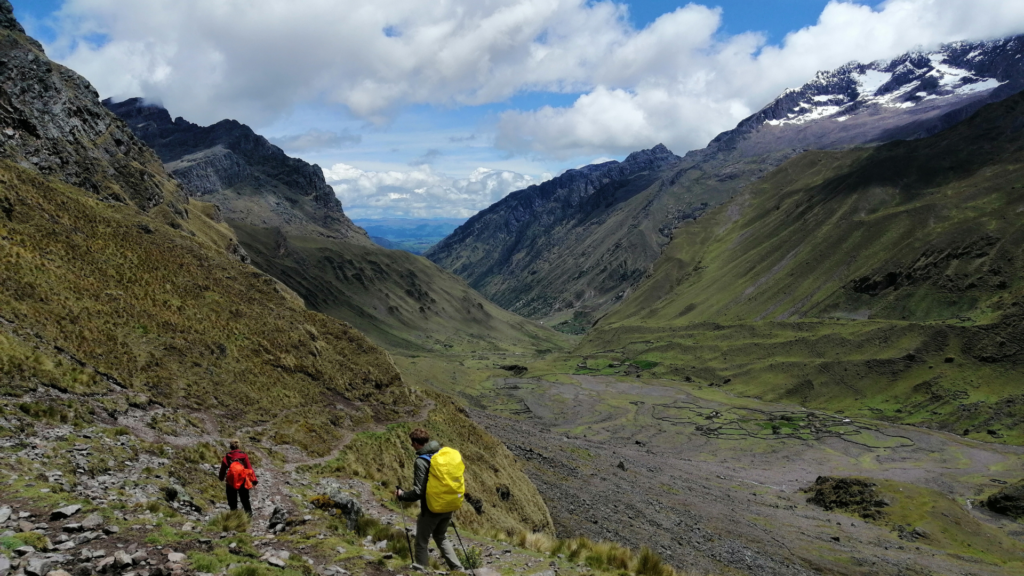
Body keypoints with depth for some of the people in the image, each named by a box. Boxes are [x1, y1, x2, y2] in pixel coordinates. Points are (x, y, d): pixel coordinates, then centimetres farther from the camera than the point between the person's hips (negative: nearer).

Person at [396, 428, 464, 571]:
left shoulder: (421, 461, -19)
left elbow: (418, 492, -20)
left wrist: (402, 495, -4)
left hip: (431, 508, -7)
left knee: (422, 543, 10)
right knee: (441, 537, 25)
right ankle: (457, 568, 20)